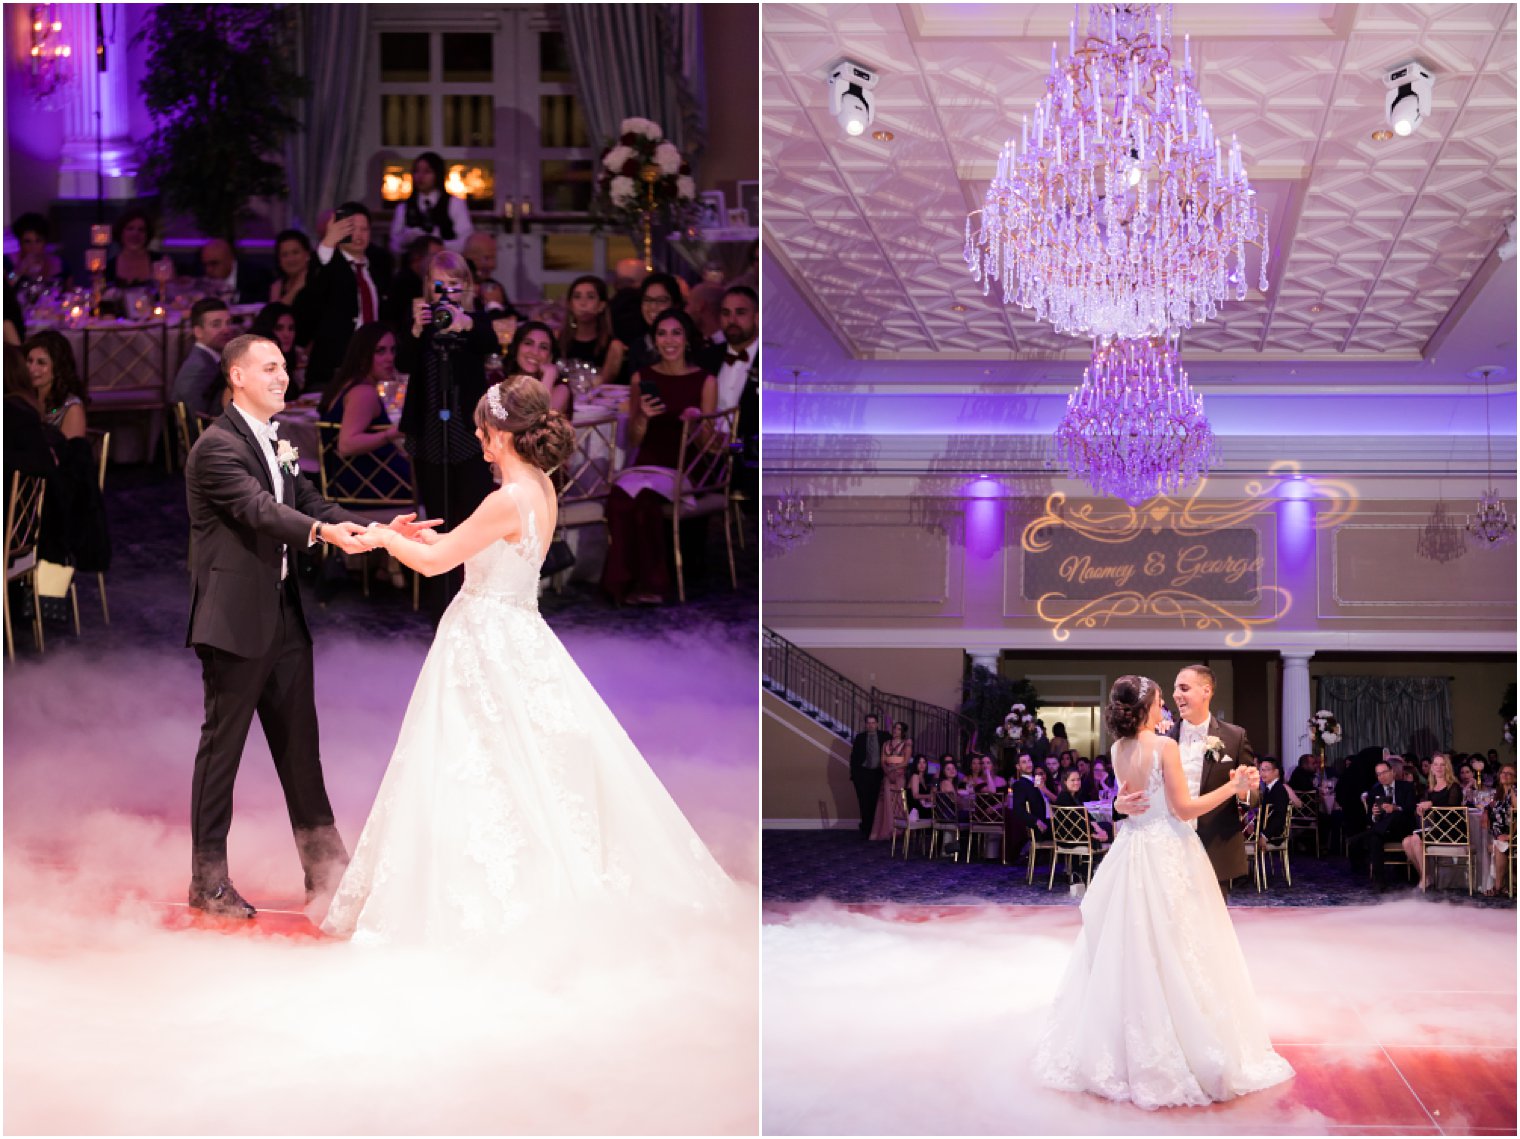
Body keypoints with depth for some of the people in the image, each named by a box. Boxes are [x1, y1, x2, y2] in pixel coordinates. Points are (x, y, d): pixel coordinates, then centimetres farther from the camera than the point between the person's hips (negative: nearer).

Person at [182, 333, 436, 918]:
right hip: (235, 620, -8)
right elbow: (259, 509, -28)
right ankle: (208, 880, 13)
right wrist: (323, 531, -43)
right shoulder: (217, 446, -15)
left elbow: (308, 502, 9)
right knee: (222, 744, 2)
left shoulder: (275, 442, 13)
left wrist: (379, 531, -4)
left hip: (283, 616, 8)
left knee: (299, 743, 12)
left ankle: (324, 867, 20)